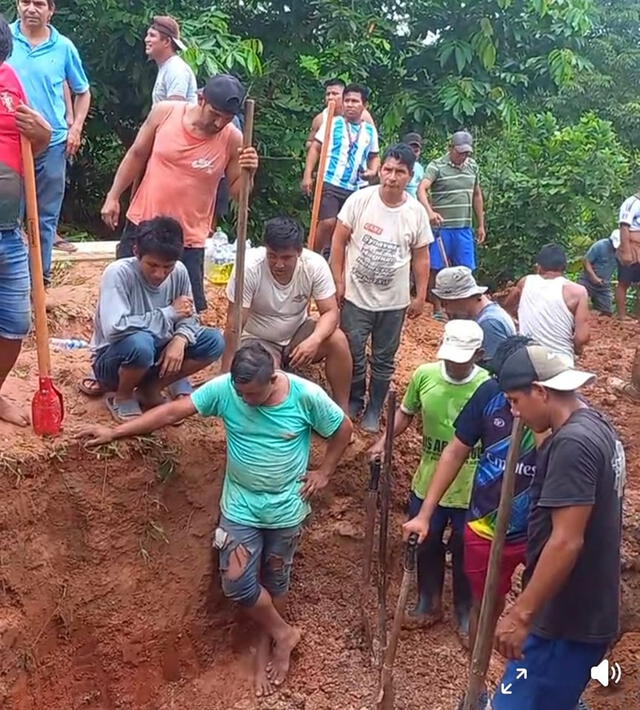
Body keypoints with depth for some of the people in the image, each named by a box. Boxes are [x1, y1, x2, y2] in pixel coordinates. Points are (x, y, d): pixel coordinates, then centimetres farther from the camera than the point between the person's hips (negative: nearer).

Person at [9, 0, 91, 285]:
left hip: (52, 143, 1)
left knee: (46, 217, 9)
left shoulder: (63, 47, 2)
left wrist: (76, 129, 4)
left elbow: (83, 92, 14)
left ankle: (40, 278, 20)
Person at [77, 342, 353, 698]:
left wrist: (324, 472, -5)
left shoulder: (307, 396, -22)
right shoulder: (224, 388, -18)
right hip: (240, 507, 1)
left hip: (286, 509, -1)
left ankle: (265, 645, 39)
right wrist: (114, 432, -17)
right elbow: (172, 411, -15)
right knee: (236, 583, -3)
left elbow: (343, 429, -5)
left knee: (274, 581, 14)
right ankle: (283, 633, 23)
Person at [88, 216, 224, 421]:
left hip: (157, 354, 5)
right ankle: (121, 396, -6)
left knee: (213, 341, -13)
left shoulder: (179, 272, -9)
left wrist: (179, 340, -24)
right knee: (140, 343, -38)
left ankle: (150, 388, 0)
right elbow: (114, 328, -37)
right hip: (113, 360, -5)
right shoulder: (118, 273, -25)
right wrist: (169, 313, -28)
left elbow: (188, 318, 0)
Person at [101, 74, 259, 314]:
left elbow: (238, 193, -5)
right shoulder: (164, 112, -10)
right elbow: (137, 155, 4)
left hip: (188, 239, -2)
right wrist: (113, 196, 6)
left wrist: (248, 173, -26)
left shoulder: (233, 140, -13)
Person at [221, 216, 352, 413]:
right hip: (259, 341, -3)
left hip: (297, 334, 3)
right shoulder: (249, 268, -27)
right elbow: (234, 327, -23)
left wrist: (315, 339, -39)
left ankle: (342, 411, -10)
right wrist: (227, 375, -25)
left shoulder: (315, 265, -20)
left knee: (338, 340, -25)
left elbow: (330, 312, -17)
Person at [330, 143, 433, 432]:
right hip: (356, 296, -1)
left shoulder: (416, 212, -7)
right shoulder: (360, 199, -11)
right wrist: (338, 282, -6)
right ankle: (354, 400, 31)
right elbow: (340, 240, -5)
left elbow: (420, 256, 3)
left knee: (384, 359, 12)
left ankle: (374, 410, 29)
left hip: (393, 301, 1)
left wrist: (420, 296, 4)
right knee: (353, 354, 8)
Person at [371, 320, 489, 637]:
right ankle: (429, 602, 45)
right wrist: (383, 442, -6)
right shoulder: (424, 375, -11)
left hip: (472, 491, -2)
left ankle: (465, 611, 41)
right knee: (426, 546, 21)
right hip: (428, 484, 3)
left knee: (466, 553, 17)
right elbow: (405, 413, 7)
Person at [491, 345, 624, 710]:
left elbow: (566, 542, -27)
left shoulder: (572, 443, -23)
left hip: (566, 621, -10)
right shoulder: (598, 427, 9)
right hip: (589, 613, 10)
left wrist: (521, 614, -21)